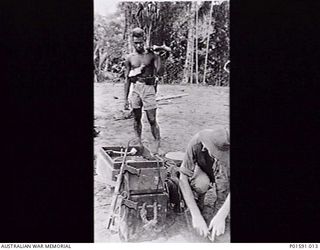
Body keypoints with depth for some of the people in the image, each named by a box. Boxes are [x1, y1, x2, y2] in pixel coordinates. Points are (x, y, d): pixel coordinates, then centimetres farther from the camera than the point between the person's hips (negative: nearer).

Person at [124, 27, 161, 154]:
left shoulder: (151, 55, 1)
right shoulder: (130, 58, 7)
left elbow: (156, 71, -7)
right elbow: (127, 80, 9)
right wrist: (125, 99, 7)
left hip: (148, 88, -3)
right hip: (135, 88, 3)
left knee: (152, 120, -4)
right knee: (136, 118, 9)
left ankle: (157, 142, 10)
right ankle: (138, 143, 21)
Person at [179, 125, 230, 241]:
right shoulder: (196, 143, -35)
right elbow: (183, 178, -34)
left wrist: (221, 216, -45)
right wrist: (196, 215, -40)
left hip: (222, 177, 1)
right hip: (203, 172, -1)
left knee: (223, 165, -35)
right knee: (201, 183, -36)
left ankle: (220, 208, -17)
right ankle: (198, 203, -4)